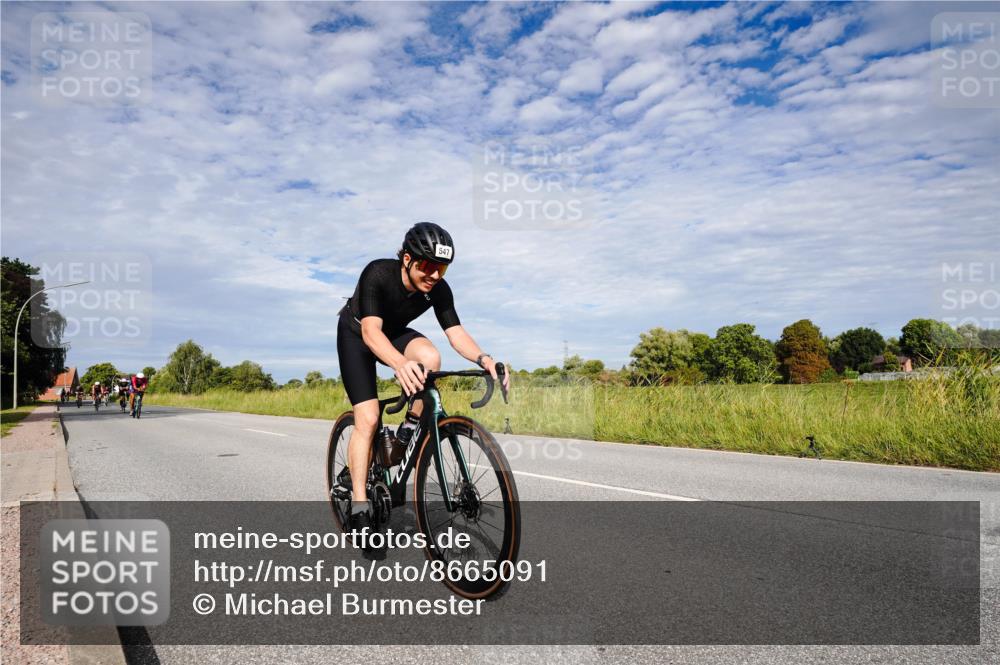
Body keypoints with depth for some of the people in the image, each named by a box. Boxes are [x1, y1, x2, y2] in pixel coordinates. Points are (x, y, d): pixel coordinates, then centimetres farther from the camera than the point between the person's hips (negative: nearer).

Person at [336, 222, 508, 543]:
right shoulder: (378, 273, -35)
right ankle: (359, 508, -9)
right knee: (367, 418, -17)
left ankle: (410, 431, -9)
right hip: (356, 335, -4)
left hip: (395, 334, 4)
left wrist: (483, 358, -45)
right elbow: (371, 331, -46)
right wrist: (401, 364, -65)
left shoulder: (439, 289, -22)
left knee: (430, 356, -31)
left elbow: (455, 332, -24)